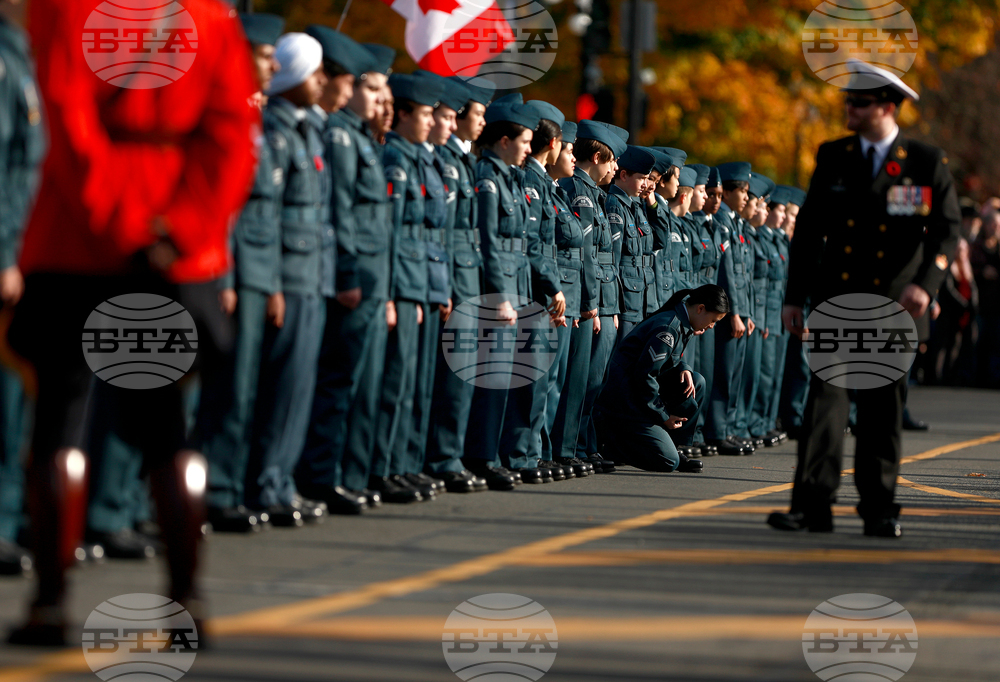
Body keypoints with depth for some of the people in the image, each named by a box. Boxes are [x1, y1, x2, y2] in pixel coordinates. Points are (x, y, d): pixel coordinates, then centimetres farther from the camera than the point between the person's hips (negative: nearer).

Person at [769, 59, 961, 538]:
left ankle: (878, 506, 14)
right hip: (835, 299, 1)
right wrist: (794, 296, 7)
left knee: (883, 402, 5)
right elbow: (808, 229, 11)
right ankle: (813, 503, -13)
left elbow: (947, 230, -3)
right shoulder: (832, 158, 8)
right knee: (826, 392, -9)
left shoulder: (928, 164, 0)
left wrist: (926, 283, -19)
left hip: (891, 303, -1)